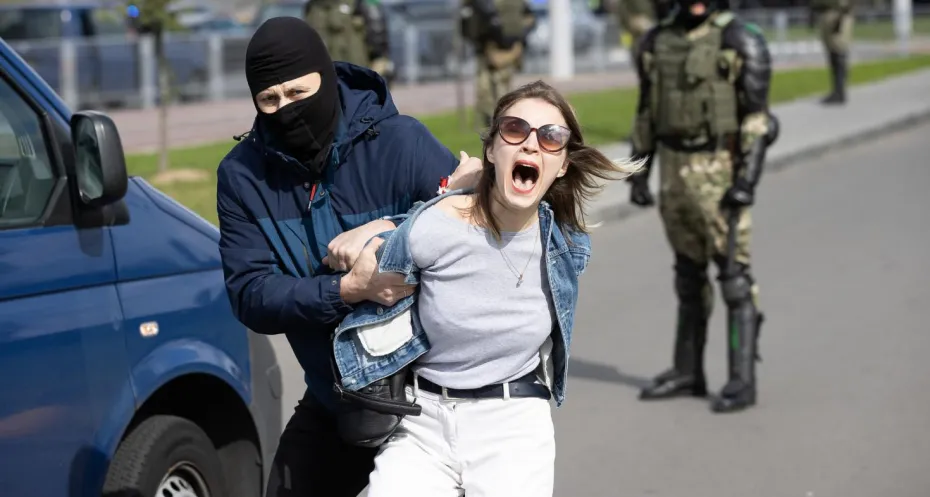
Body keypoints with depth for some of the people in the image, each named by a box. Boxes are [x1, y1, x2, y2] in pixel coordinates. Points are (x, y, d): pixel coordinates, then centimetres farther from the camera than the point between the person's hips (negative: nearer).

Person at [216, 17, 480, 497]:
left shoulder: (401, 143, -17)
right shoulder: (242, 174, -8)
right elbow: (249, 295, -17)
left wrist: (390, 231, -30)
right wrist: (349, 289, -33)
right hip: (331, 400, 3)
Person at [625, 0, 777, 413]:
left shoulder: (742, 42, -10)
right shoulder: (657, 43, 8)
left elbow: (757, 118, -12)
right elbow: (647, 114, 13)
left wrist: (747, 181, -20)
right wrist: (638, 174, 10)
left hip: (719, 173, -6)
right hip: (675, 171, 6)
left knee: (734, 277, -5)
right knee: (689, 275, 14)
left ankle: (742, 381, -1)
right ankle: (687, 372, 23)